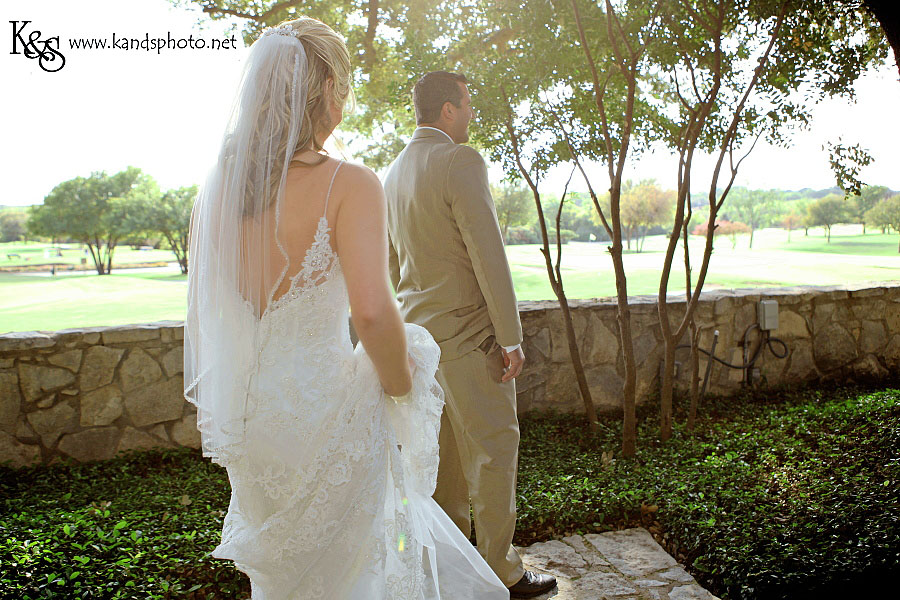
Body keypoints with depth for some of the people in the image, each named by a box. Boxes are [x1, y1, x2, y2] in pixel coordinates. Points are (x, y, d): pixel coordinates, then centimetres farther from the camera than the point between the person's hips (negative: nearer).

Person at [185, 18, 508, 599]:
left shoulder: (220, 186, 1)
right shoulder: (350, 184, -17)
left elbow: (205, 311, 7)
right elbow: (372, 311, -30)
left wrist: (232, 406, 19)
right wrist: (400, 384, -10)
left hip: (249, 415, 6)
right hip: (325, 410, -6)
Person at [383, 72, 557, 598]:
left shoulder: (393, 174, 12)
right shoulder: (462, 161, -15)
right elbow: (488, 254, -20)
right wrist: (511, 338, -15)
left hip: (420, 332, 9)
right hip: (467, 336, -8)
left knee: (446, 450, 17)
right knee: (494, 450, 4)